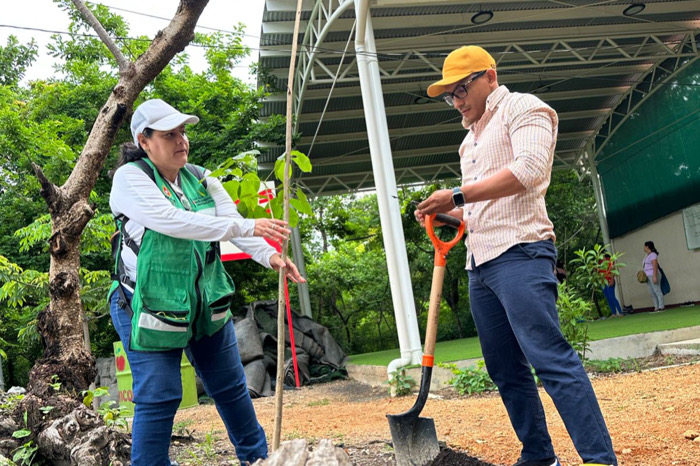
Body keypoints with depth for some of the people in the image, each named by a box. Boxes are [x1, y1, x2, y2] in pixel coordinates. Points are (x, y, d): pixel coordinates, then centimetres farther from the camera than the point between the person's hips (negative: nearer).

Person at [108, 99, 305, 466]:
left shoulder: (200, 179, 6)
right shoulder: (130, 178, -12)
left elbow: (231, 220, -7)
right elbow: (173, 221, -28)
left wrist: (270, 256, -26)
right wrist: (247, 227, -33)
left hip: (206, 302, 6)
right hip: (149, 307, -6)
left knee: (230, 387, 16)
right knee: (158, 398, -2)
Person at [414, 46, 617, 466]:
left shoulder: (523, 108, 2)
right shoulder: (472, 139, 27)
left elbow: (529, 170, -17)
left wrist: (458, 195, -16)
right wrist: (444, 211, 14)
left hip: (519, 254, -9)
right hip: (480, 265, 9)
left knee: (550, 358, -15)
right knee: (505, 369, 8)